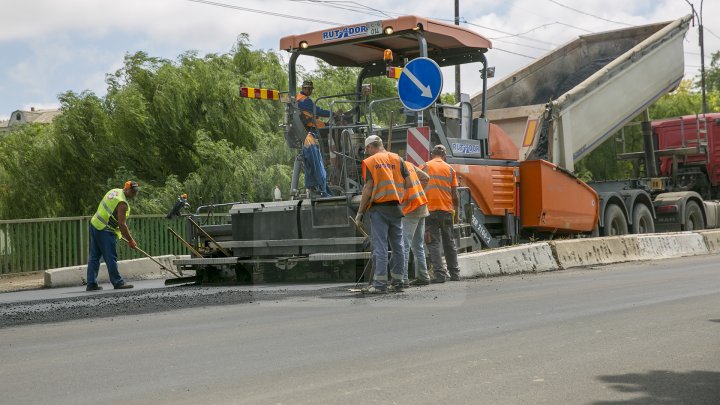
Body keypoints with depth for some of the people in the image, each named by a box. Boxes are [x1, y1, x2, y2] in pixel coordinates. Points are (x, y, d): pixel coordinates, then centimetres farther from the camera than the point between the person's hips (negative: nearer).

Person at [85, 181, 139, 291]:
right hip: (105, 231, -10)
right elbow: (122, 224, -19)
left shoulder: (114, 191, 11)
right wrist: (130, 240, -12)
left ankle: (91, 284, 13)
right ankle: (118, 282, -1)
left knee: (94, 257, 10)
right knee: (111, 258, -5)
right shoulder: (122, 203, -17)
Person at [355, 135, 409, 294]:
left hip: (378, 208, -4)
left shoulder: (369, 162, -2)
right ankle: (397, 282, 16)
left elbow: (368, 188, -9)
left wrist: (360, 212, -4)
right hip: (395, 207, 4)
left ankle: (380, 284, -7)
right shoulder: (397, 159, 10)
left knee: (380, 246, -5)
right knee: (397, 246, 10)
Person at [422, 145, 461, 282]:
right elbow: (455, 195, 5)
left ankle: (440, 274, -9)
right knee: (449, 243, 13)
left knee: (433, 244, -1)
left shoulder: (424, 167, 3)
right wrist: (456, 212, 16)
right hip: (447, 210, 3)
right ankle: (454, 273, 18)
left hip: (430, 210, -2)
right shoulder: (450, 169, 8)